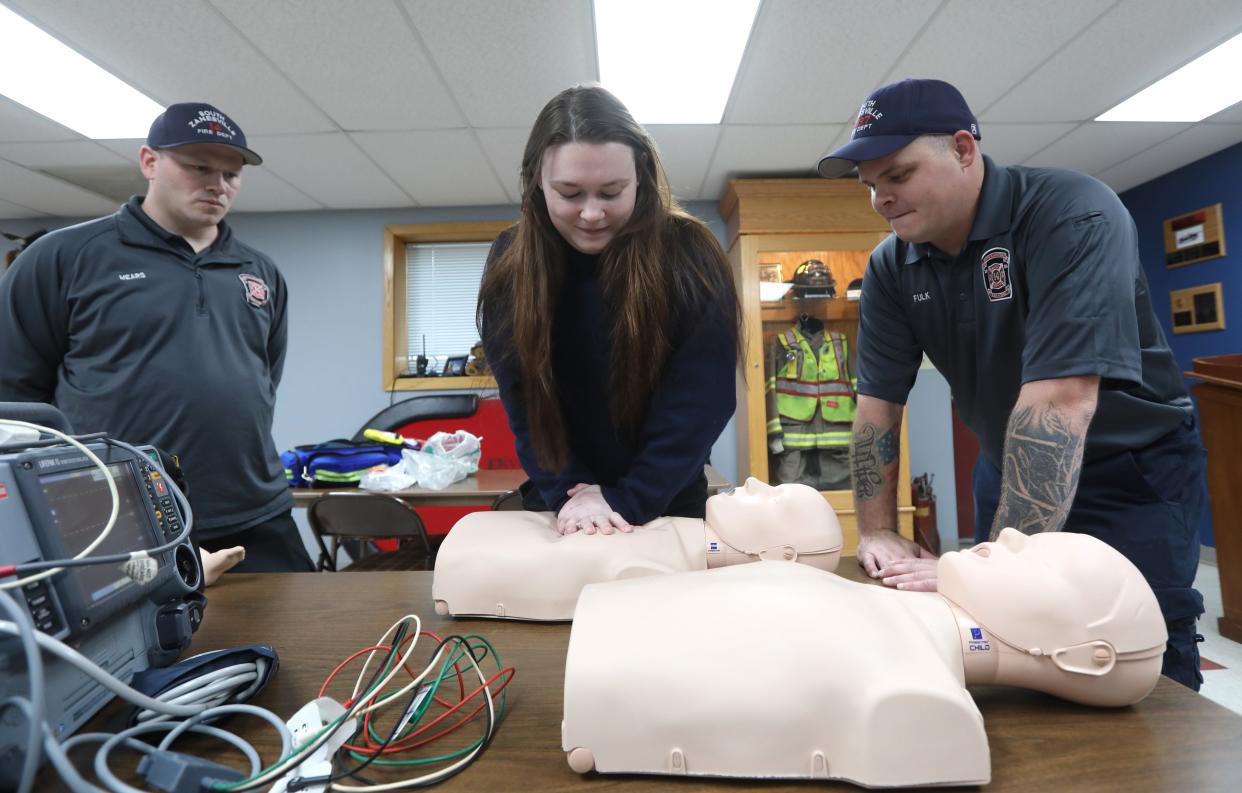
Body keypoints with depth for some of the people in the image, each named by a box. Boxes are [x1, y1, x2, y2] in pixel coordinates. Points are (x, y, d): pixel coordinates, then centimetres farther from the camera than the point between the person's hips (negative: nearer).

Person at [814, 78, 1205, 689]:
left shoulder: (1073, 216, -24)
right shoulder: (891, 267, -8)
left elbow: (1058, 398, -35)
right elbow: (877, 403, -8)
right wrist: (878, 532, -12)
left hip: (1134, 472, -4)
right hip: (1010, 473, 5)